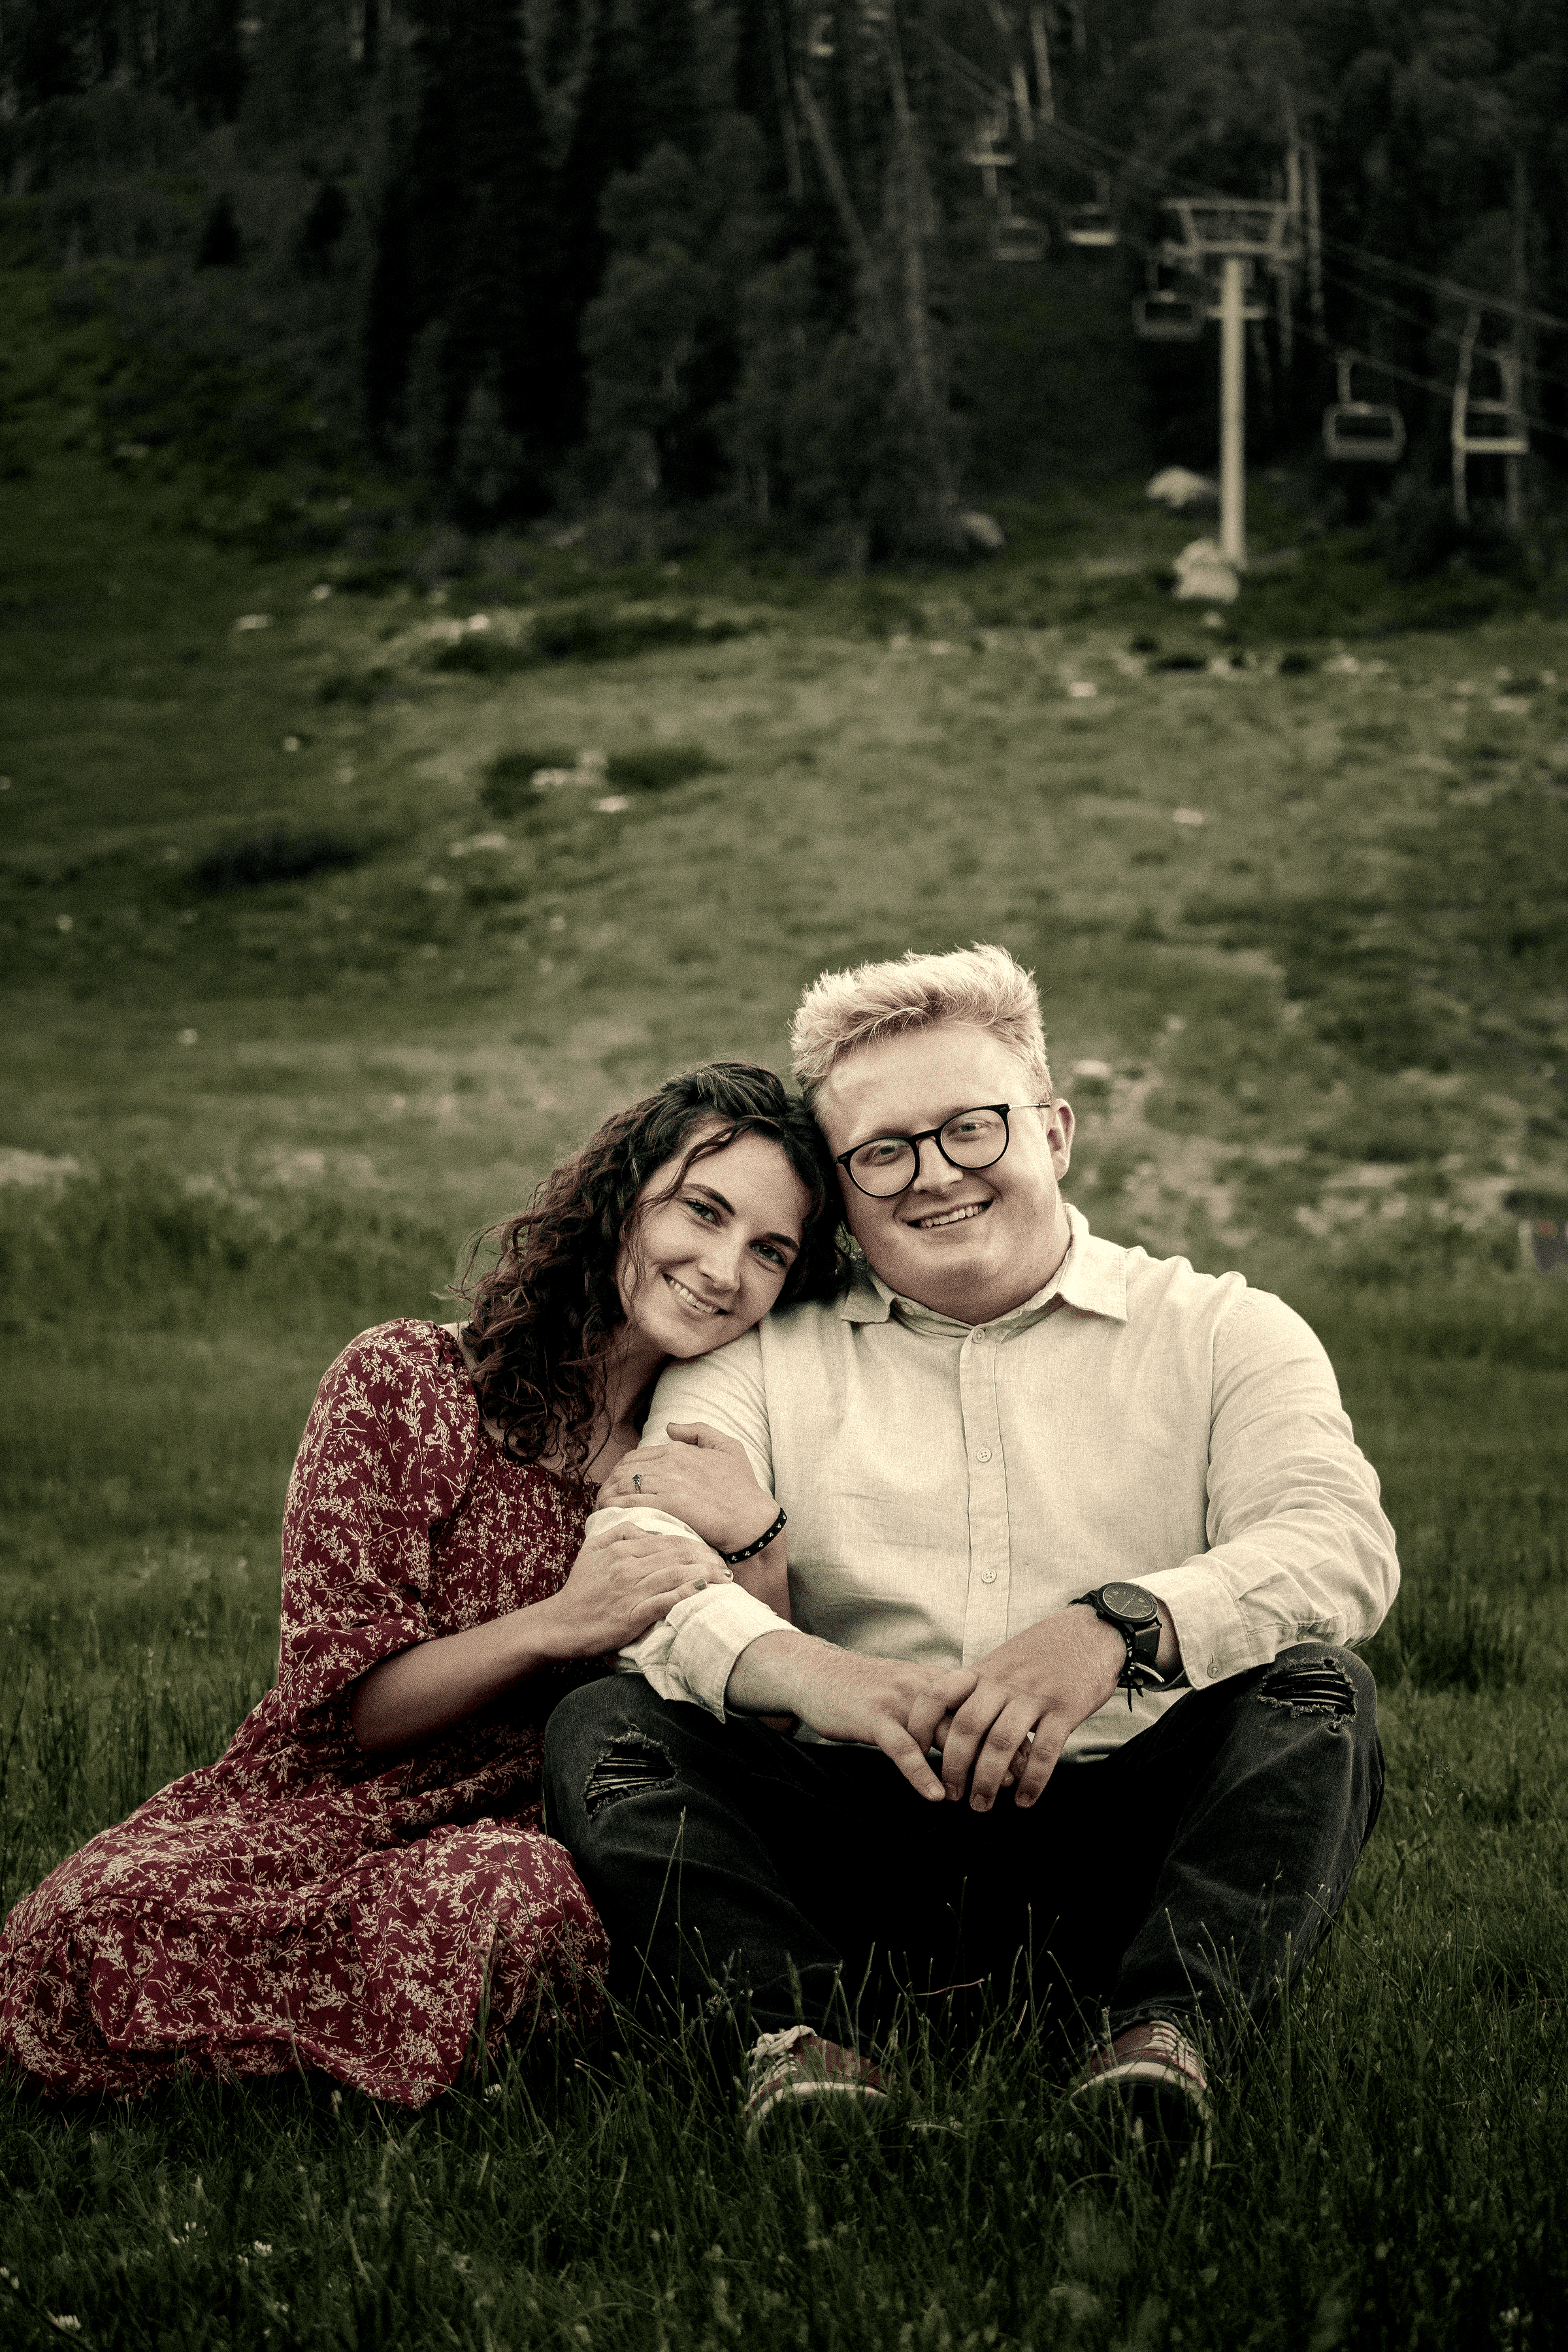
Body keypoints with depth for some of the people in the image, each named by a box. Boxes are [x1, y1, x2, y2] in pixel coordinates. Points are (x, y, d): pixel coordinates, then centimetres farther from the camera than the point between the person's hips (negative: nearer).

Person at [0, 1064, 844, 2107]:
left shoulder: (717, 1451, 7)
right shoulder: (405, 1383, -4)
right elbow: (350, 1706, -7)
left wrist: (756, 1544, -13)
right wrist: (556, 1626, -22)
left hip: (534, 1835, 1)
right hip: (329, 1813, -1)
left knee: (512, 1897, -38)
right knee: (95, 1924, -32)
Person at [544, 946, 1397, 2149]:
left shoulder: (1217, 1331, 10)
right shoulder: (767, 1360, 14)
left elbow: (1339, 1543, -9)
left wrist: (1118, 1628, -29)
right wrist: (806, 1672, -28)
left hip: (1126, 1842, -1)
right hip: (862, 1846, 1)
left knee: (1314, 1690, -26)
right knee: (599, 1725, -20)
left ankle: (1168, 2034, -42)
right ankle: (799, 2037, -39)